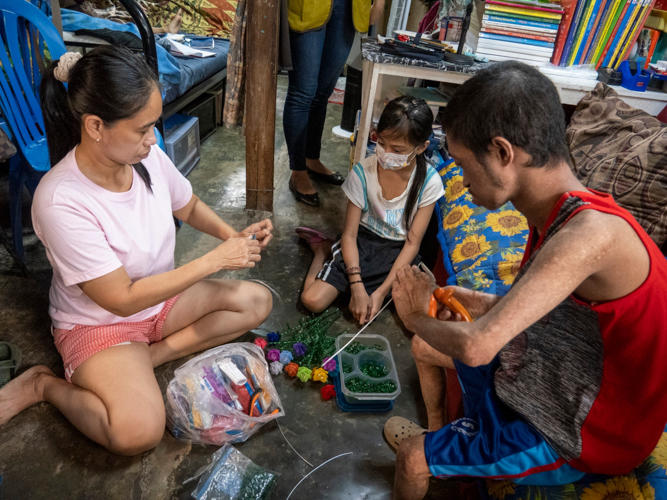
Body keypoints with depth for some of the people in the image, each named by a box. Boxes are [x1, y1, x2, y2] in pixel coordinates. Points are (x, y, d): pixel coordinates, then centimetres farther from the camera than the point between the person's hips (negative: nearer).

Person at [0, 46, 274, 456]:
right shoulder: (60, 202, -30)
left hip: (161, 298, 7)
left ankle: (141, 361, -5)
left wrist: (232, 235, -11)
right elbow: (123, 300, -27)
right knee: (139, 432, -27)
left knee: (257, 301, -7)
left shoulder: (147, 156, -14)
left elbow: (189, 207, 8)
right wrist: (215, 260, -28)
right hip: (99, 323, -6)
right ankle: (46, 384, 2)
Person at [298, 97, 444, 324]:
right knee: (312, 300, -15)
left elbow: (413, 242, -11)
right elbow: (350, 234, -11)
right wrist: (357, 288, -20)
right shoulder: (363, 171, -15)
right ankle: (324, 248, 14)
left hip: (398, 253, 2)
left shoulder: (429, 181, -16)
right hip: (362, 243, -1)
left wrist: (382, 291, -17)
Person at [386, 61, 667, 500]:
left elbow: (476, 346, -40)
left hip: (582, 435, -8)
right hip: (551, 381, 8)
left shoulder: (591, 233, -37)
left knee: (412, 460, -7)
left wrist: (417, 317, -19)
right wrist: (487, 304, -5)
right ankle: (437, 435, 42)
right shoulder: (558, 213, -7)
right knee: (426, 347, 16)